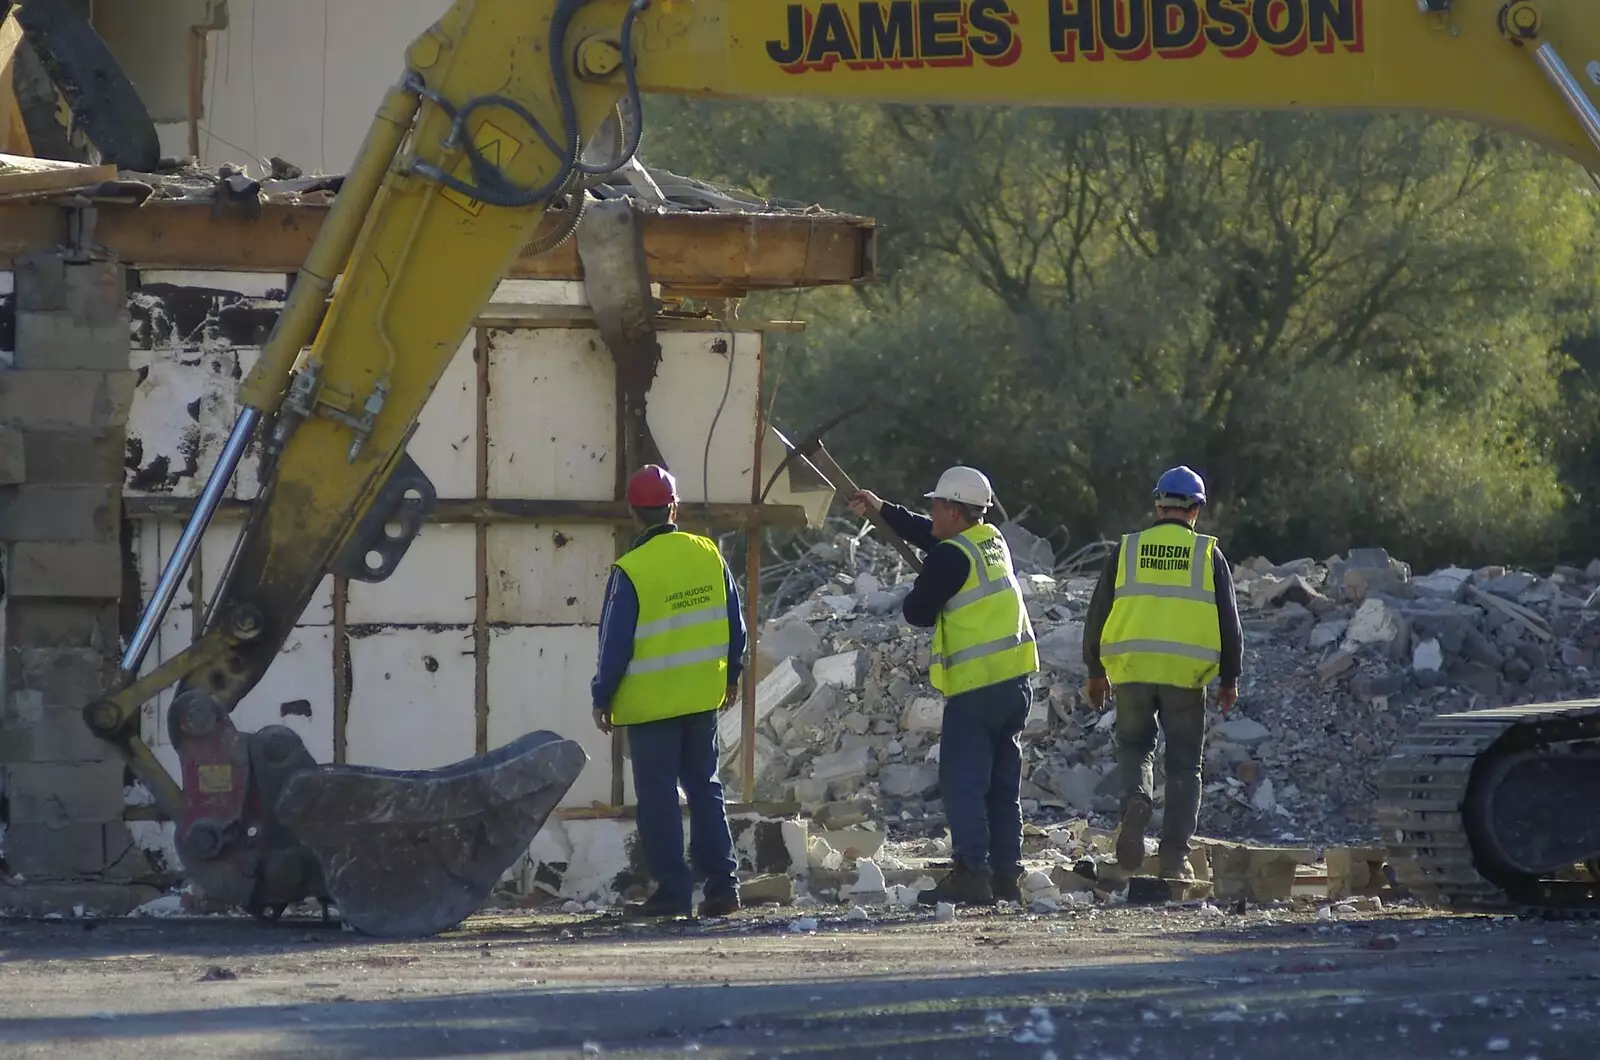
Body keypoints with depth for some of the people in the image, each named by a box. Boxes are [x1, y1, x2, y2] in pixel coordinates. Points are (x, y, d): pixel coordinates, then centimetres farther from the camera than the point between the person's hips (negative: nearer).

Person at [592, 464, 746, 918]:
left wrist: (602, 698, 1)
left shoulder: (630, 572, -15)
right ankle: (721, 884, 10)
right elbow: (733, 623, 8)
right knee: (705, 788, 14)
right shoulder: (709, 555, -1)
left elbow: (615, 643, -10)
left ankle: (672, 889, 2)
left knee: (658, 797, 2)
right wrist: (731, 675, 21)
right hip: (703, 697, 5)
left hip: (650, 702, -5)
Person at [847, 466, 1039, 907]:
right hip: (1015, 681, 9)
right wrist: (882, 509, 35)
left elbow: (917, 612, -7)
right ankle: (1005, 877, 12)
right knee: (1003, 785, 12)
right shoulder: (991, 539, 12)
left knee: (962, 783, -6)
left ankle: (971, 874, -13)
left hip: (975, 688, -9)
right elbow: (930, 536, 29)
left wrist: (915, 595, 16)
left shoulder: (951, 557, -14)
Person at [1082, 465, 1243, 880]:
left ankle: (1136, 798, -13)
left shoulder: (1127, 550, 5)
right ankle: (1174, 856, 4)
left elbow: (1098, 613, 8)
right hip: (1186, 674, -1)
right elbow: (1228, 621, 5)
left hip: (1131, 670, 1)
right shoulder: (1208, 554, 4)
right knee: (1184, 764, 8)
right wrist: (1230, 679, 12)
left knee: (1135, 745, 19)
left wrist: (1095, 671, 18)